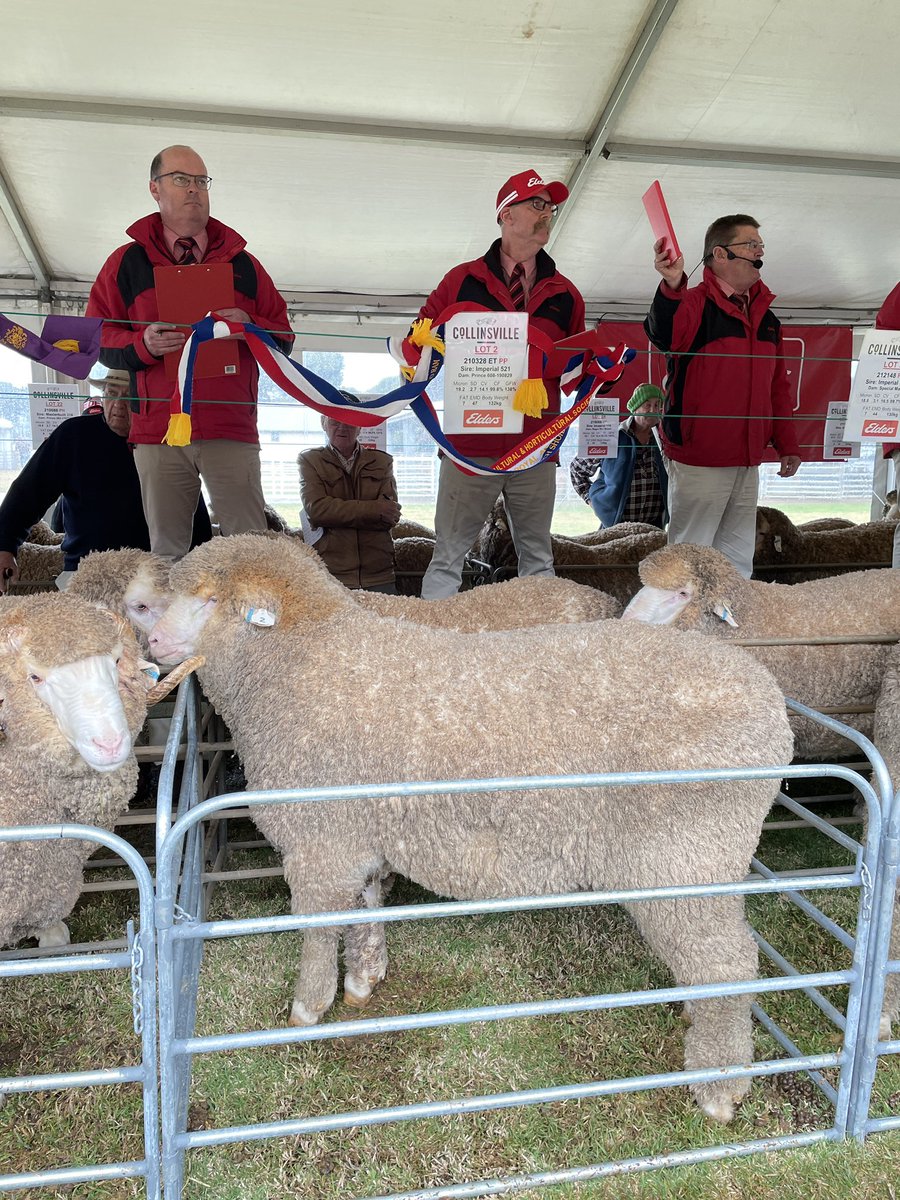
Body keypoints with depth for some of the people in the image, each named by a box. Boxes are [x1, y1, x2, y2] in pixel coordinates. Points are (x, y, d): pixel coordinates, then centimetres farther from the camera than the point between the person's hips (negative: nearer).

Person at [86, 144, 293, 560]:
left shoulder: (241, 262, 17)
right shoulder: (127, 262, 14)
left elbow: (284, 338, 15)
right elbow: (98, 339, 10)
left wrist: (250, 326, -6)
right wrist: (143, 345, -10)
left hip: (233, 430, 0)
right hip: (158, 431, 0)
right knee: (166, 552, 1)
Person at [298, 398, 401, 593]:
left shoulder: (382, 462, 15)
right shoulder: (310, 460, 10)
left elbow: (392, 516, 1)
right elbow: (316, 509, -7)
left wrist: (338, 516, -8)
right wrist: (375, 509, -10)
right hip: (329, 575, -2)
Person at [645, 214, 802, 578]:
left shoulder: (766, 316, 15)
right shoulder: (694, 303, -8)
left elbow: (777, 385, 21)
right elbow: (665, 336, -32)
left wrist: (787, 444, 18)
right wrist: (671, 287, -49)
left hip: (748, 460, 7)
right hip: (698, 458, -7)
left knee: (738, 558, 15)